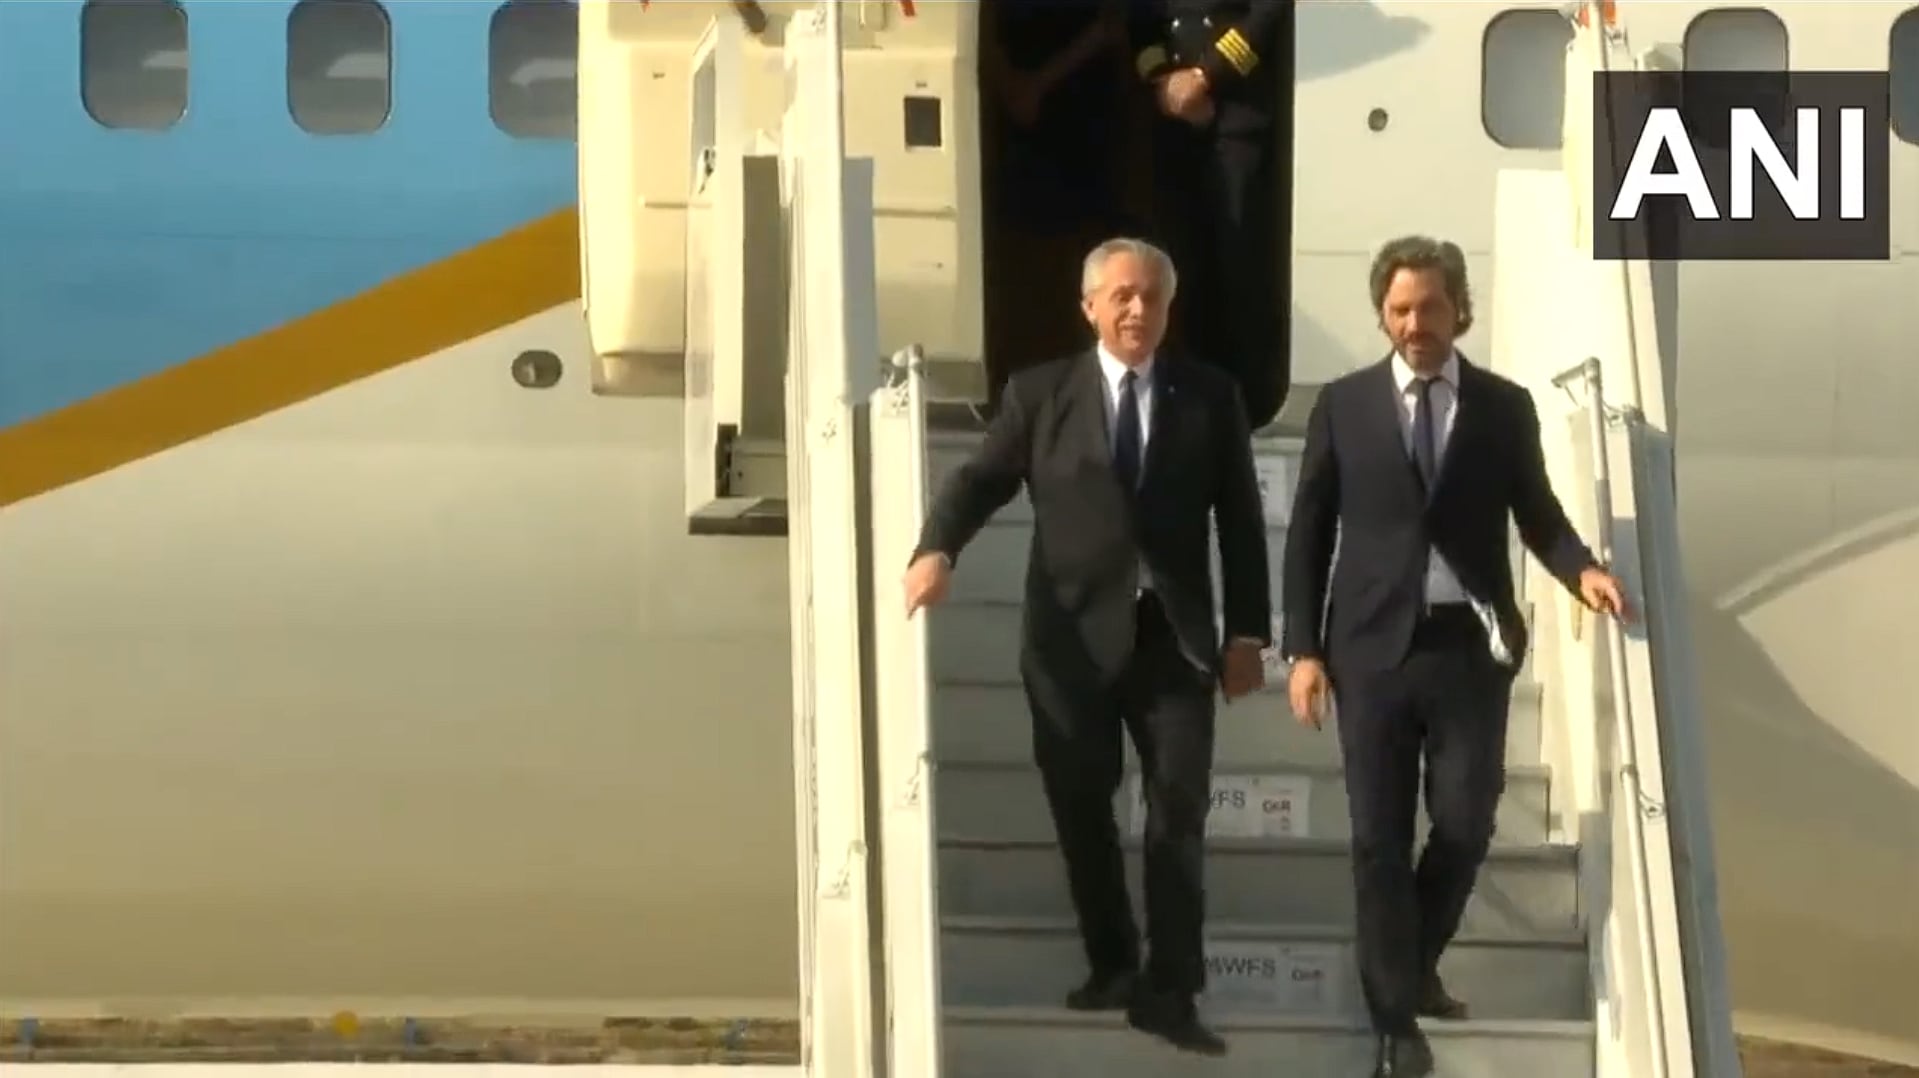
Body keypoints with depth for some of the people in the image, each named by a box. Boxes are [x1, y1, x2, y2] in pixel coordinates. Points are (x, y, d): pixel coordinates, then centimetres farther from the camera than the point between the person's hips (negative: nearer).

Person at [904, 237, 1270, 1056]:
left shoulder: (1210, 396, 7)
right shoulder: (1040, 393, 5)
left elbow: (1240, 520, 6)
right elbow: (981, 478, -2)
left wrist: (1246, 632, 1)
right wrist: (937, 549, -22)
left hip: (1174, 635, 0)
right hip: (1074, 635, 0)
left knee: (1179, 807, -5)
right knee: (1082, 812, 8)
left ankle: (1169, 989, -2)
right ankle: (1112, 964, 24)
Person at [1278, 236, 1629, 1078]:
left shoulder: (1505, 407, 4)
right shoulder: (1343, 406, 3)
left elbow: (1536, 514, 10)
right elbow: (1309, 534, 4)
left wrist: (1582, 569, -12)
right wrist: (1302, 648, -3)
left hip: (1470, 646, 1)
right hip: (1374, 645, -1)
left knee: (1465, 825, 4)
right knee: (1380, 835, 2)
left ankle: (1416, 967, 30)